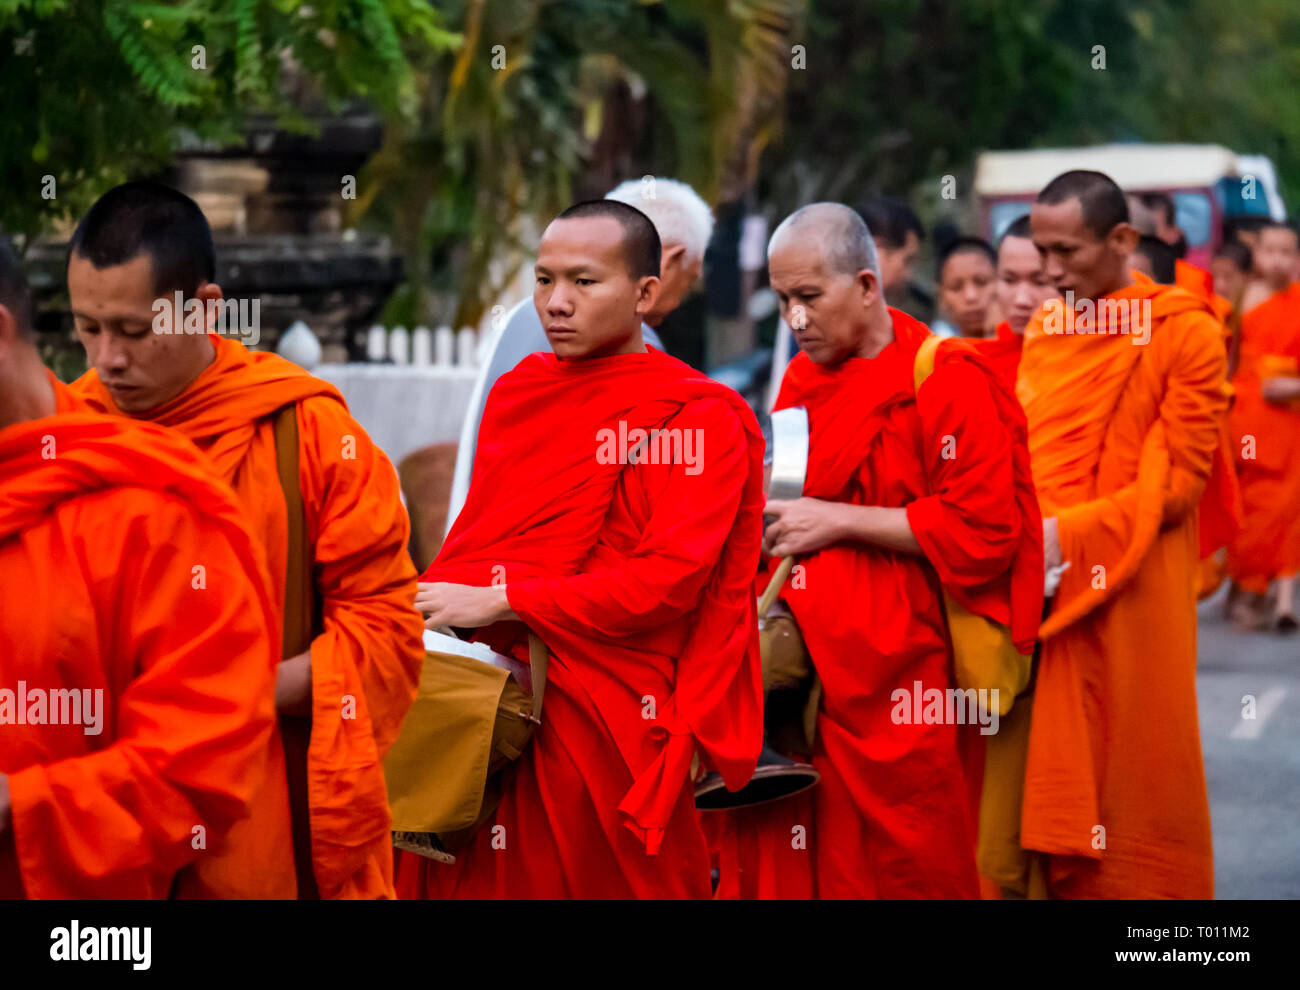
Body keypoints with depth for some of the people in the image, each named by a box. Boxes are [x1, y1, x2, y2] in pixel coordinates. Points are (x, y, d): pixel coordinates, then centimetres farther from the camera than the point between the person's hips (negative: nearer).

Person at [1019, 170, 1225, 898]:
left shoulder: (1186, 333, -7)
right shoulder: (1044, 329, 12)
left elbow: (1178, 481, -11)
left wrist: (1065, 534, -18)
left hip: (1130, 602, -5)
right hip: (1041, 594, 5)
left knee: (1132, 788, 2)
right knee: (1052, 788, 6)